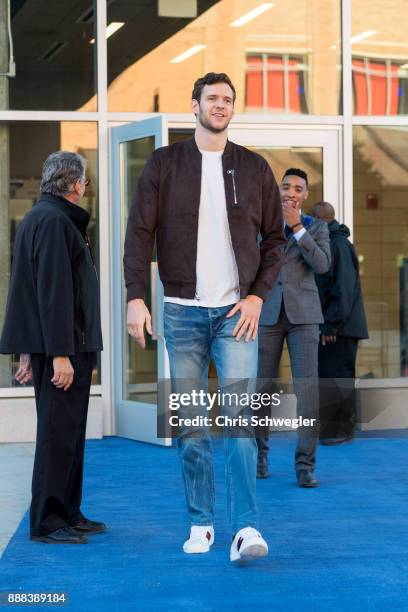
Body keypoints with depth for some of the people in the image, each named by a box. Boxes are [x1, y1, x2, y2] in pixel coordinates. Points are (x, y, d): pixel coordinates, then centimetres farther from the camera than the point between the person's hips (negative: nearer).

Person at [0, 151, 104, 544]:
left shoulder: (42, 216, 18)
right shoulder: (53, 220, -14)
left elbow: (32, 286, 20)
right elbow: (54, 291, -21)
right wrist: (60, 353, -23)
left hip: (65, 347, 10)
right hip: (62, 348, -10)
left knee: (67, 431, 14)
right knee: (58, 432, -6)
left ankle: (67, 514, 22)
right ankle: (47, 522, -2)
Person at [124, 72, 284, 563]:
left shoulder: (254, 168, 8)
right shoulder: (164, 164, 5)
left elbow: (274, 238, 12)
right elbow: (139, 232, 1)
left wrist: (257, 294, -1)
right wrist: (136, 297, -9)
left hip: (236, 312, 0)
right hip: (183, 311, 0)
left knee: (240, 417, -12)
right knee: (190, 424, 3)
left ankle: (245, 527, -15)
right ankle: (201, 522, 13)